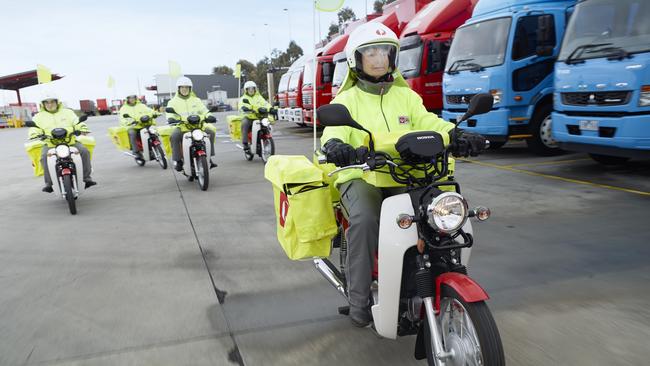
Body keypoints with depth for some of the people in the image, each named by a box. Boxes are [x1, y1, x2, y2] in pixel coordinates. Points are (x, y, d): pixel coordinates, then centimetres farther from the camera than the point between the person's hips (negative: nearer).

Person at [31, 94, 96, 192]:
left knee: (84, 151, -25)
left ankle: (87, 177, -17)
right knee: (44, 157, -31)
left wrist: (82, 128, -14)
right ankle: (49, 183, -22)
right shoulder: (39, 117, 16)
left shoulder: (67, 112, 17)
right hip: (50, 144, 0)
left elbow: (77, 122, 8)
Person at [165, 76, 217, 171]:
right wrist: (171, 118, -26)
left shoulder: (196, 100, 19)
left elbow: (203, 110, 10)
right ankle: (178, 160, -24)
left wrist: (209, 116, -12)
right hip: (181, 126, -2)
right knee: (174, 136, -35)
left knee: (211, 131, -20)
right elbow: (170, 112, -1)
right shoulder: (173, 102, 11)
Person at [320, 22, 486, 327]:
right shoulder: (347, 99, 7)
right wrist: (334, 145, -37)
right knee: (364, 220, -32)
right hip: (360, 175, -3)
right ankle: (358, 299, -17)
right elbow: (335, 127, -11)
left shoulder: (406, 95, 17)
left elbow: (427, 122, 2)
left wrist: (456, 136, -20)